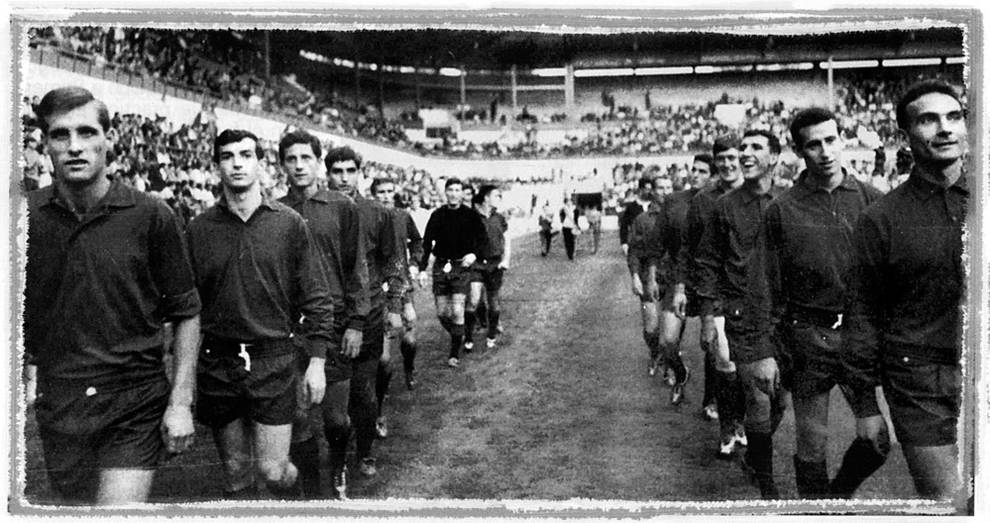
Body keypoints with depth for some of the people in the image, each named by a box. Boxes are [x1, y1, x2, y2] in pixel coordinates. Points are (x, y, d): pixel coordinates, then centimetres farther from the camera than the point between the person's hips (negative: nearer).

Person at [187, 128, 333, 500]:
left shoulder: (289, 223, -1)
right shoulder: (199, 229, 3)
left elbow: (316, 297, 0)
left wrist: (317, 360, -4)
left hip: (274, 361, -2)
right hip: (217, 363, 2)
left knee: (273, 470, 0)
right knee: (236, 472, 13)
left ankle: (294, 498, 31)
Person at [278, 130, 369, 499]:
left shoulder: (343, 208, 4)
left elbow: (356, 269, 3)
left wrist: (356, 322, -3)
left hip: (335, 324, 0)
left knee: (336, 416, 5)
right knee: (300, 419, 2)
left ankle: (338, 470, 35)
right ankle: (311, 491, 21)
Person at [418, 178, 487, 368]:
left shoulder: (471, 215, -1)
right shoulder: (437, 215, 3)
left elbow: (481, 238, 4)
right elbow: (427, 243, 4)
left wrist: (474, 253, -15)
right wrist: (422, 269, -1)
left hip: (461, 267, -2)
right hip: (440, 266, 2)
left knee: (457, 311, -9)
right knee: (442, 313, 4)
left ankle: (455, 353, 2)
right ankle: (457, 336, 31)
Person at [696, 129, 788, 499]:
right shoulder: (725, 207, 1)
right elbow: (708, 263, 4)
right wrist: (709, 313, -2)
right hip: (744, 319, -2)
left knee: (780, 397, 11)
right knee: (760, 400, -4)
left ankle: (753, 458, 36)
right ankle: (765, 482, 13)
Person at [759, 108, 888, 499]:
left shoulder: (870, 199, 3)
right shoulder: (781, 210, -3)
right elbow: (771, 289, 0)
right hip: (808, 337, -2)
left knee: (878, 441, 7)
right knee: (811, 447, 6)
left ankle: (839, 493, 35)